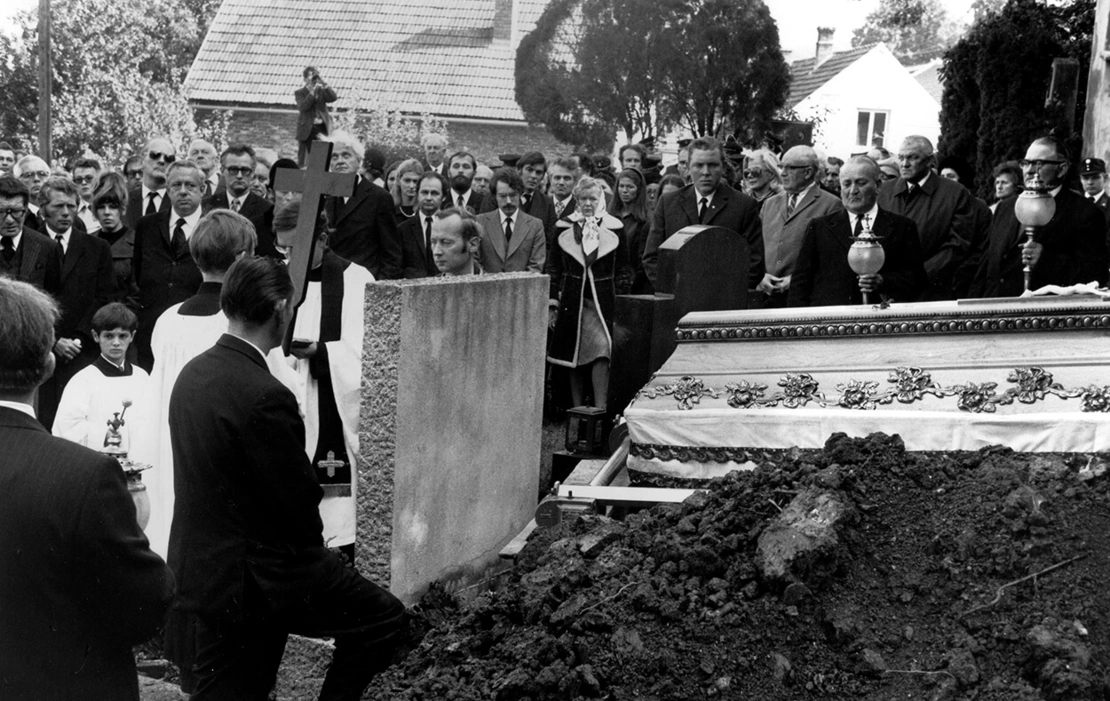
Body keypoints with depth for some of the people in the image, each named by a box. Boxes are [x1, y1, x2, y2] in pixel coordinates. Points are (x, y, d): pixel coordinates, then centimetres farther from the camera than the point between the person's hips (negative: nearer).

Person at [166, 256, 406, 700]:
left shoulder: (192, 374, 4)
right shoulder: (265, 397, -24)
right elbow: (299, 501, -17)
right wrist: (315, 547, 5)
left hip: (201, 567, 9)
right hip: (258, 576, -9)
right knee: (384, 617, 7)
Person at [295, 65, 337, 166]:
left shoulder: (321, 90, 11)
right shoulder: (299, 92, 3)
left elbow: (333, 98, -6)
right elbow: (303, 107, -14)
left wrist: (323, 84, -12)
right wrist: (312, 92, -16)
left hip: (322, 128, 2)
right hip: (307, 130, -2)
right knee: (303, 159, -1)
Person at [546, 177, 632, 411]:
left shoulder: (613, 228, 4)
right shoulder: (564, 228, 7)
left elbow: (624, 270, 7)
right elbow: (553, 269, 10)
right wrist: (553, 304, 4)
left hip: (603, 301, -2)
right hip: (572, 301, 2)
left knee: (601, 351, -15)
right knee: (574, 357, 6)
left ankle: (601, 409, -16)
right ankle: (577, 409, 14)